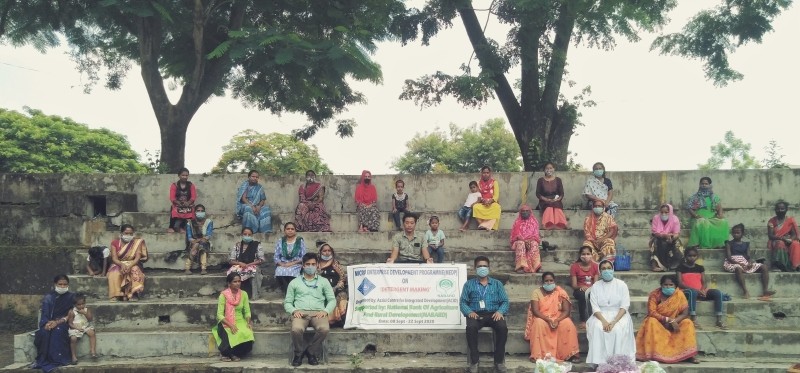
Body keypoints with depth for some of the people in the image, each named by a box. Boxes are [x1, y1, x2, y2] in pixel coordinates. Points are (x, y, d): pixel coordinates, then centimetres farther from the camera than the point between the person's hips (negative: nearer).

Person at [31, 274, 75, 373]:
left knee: (58, 331, -35)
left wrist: (57, 322, -19)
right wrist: (47, 323, -23)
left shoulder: (71, 297, 5)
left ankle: (57, 360, -32)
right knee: (43, 332, -32)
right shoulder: (49, 296, 7)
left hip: (62, 323, -2)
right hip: (49, 322, 2)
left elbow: (70, 315, -2)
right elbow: (44, 313, -1)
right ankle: (42, 360, -25)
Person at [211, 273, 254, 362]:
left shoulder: (244, 294, 5)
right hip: (226, 323, -3)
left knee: (248, 335, -29)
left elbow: (247, 312, 6)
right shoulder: (223, 295, -7)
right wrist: (231, 325, -23)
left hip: (240, 322, 3)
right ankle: (224, 353, -3)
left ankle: (235, 354, 0)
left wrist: (248, 322, -14)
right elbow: (220, 315, -11)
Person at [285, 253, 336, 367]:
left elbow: (332, 300, 13)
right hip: (300, 312, 0)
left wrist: (325, 311, -8)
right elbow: (287, 302, 14)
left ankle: (312, 352, -8)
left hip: (318, 313, 0)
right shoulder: (294, 282, 18)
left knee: (324, 329, -35)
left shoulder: (324, 281, 18)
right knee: (296, 329, -36)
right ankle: (299, 353, -7)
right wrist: (294, 311, -8)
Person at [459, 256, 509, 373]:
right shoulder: (469, 284, 16)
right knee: (471, 327, -35)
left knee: (503, 327, -32)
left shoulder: (497, 283, 18)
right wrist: (469, 312, -13)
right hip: (476, 314, -1)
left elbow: (505, 301, 10)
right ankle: (474, 361, -21)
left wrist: (500, 311, -12)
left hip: (493, 314, 1)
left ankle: (499, 361, -18)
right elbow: (463, 302, 8)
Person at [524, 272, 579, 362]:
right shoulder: (537, 292, -4)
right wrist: (548, 320, -27)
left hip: (558, 319, 1)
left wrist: (557, 320, -25)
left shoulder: (561, 292, 0)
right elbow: (535, 311, -13)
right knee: (539, 323, -35)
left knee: (567, 323, -29)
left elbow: (566, 310, -7)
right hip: (542, 319, -1)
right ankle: (539, 355, -31)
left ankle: (568, 354, -19)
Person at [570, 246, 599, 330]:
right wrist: (581, 287, -29)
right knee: (583, 295, -37)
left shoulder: (595, 266, 1)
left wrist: (590, 288, -26)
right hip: (579, 290, -1)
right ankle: (583, 320, -26)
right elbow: (574, 285, -7)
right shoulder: (574, 266, -4)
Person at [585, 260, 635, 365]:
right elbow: (595, 307, -3)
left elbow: (624, 306, -7)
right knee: (597, 328, -31)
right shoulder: (595, 286, 4)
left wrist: (614, 322, -21)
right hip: (601, 315, 1)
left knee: (618, 329, -33)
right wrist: (604, 321, -22)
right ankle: (598, 360, -26)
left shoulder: (621, 284, 1)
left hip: (618, 315, -1)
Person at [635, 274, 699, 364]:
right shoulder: (654, 295, -13)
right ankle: (652, 354, -34)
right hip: (658, 323, -2)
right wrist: (668, 319, -32)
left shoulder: (679, 295, -9)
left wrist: (673, 321, -28)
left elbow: (685, 313, -13)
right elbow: (651, 313, -22)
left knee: (687, 323, -23)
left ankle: (688, 355, -25)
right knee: (651, 322, -32)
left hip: (674, 323, 2)